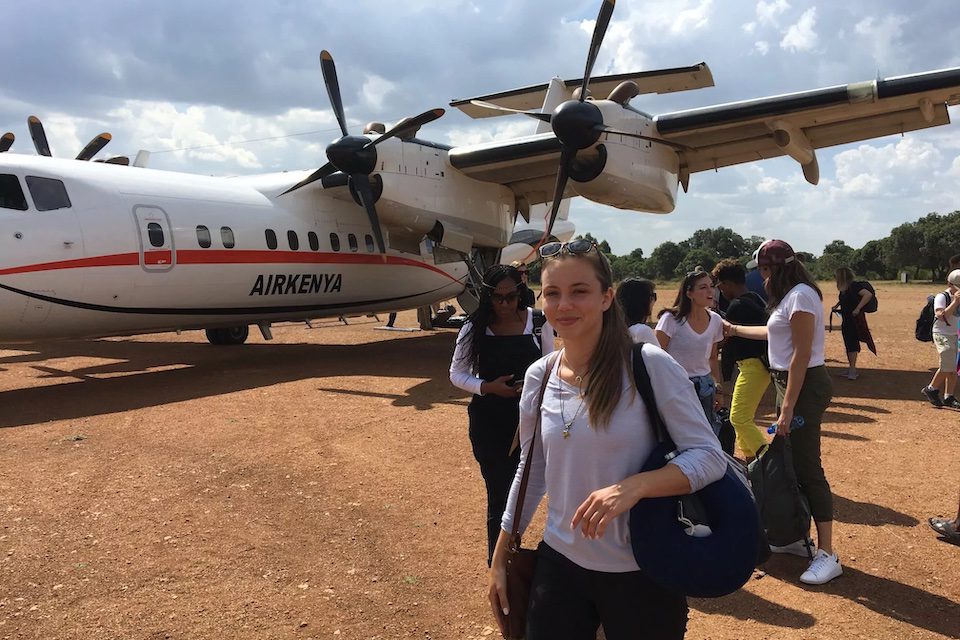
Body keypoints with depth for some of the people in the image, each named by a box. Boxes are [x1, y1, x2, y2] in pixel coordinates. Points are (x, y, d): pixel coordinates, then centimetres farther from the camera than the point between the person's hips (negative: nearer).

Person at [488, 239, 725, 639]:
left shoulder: (650, 365, -15)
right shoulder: (539, 376, -1)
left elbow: (710, 457, -14)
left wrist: (632, 487, -30)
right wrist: (500, 559, 12)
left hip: (642, 572, -3)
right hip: (559, 562, 4)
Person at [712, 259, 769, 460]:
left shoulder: (737, 306, -15)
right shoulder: (756, 300, 13)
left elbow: (730, 345, -13)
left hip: (753, 366, -10)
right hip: (763, 362, 10)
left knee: (739, 419, -10)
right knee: (744, 416, 18)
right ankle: (750, 460, 25)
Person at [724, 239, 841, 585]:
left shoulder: (800, 295, -17)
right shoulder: (789, 296, 13)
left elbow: (801, 354, -20)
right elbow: (774, 332, 30)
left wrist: (787, 407, -20)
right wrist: (735, 330, 42)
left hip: (804, 387, -10)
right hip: (789, 383, 10)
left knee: (807, 468, -6)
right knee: (790, 462, 15)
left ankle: (827, 554, 2)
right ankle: (797, 537, 26)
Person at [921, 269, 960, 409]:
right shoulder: (942, 297, -10)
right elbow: (941, 316, -24)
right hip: (942, 334, -7)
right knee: (948, 365, -13)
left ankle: (948, 397, 13)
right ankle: (931, 389, 4)